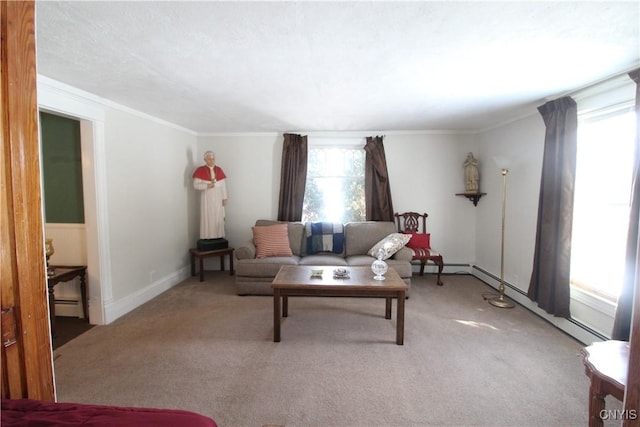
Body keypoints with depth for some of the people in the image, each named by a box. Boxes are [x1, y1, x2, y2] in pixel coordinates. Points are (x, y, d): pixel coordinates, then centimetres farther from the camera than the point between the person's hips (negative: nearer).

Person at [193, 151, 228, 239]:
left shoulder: (219, 170, 6)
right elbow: (196, 185, -6)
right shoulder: (200, 170, -4)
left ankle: (218, 237, 12)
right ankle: (207, 237, 3)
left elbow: (223, 185, 6)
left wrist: (224, 198, 2)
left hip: (218, 198, 3)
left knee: (218, 218, 5)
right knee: (207, 218, -3)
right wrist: (207, 186, -20)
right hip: (207, 198, -3)